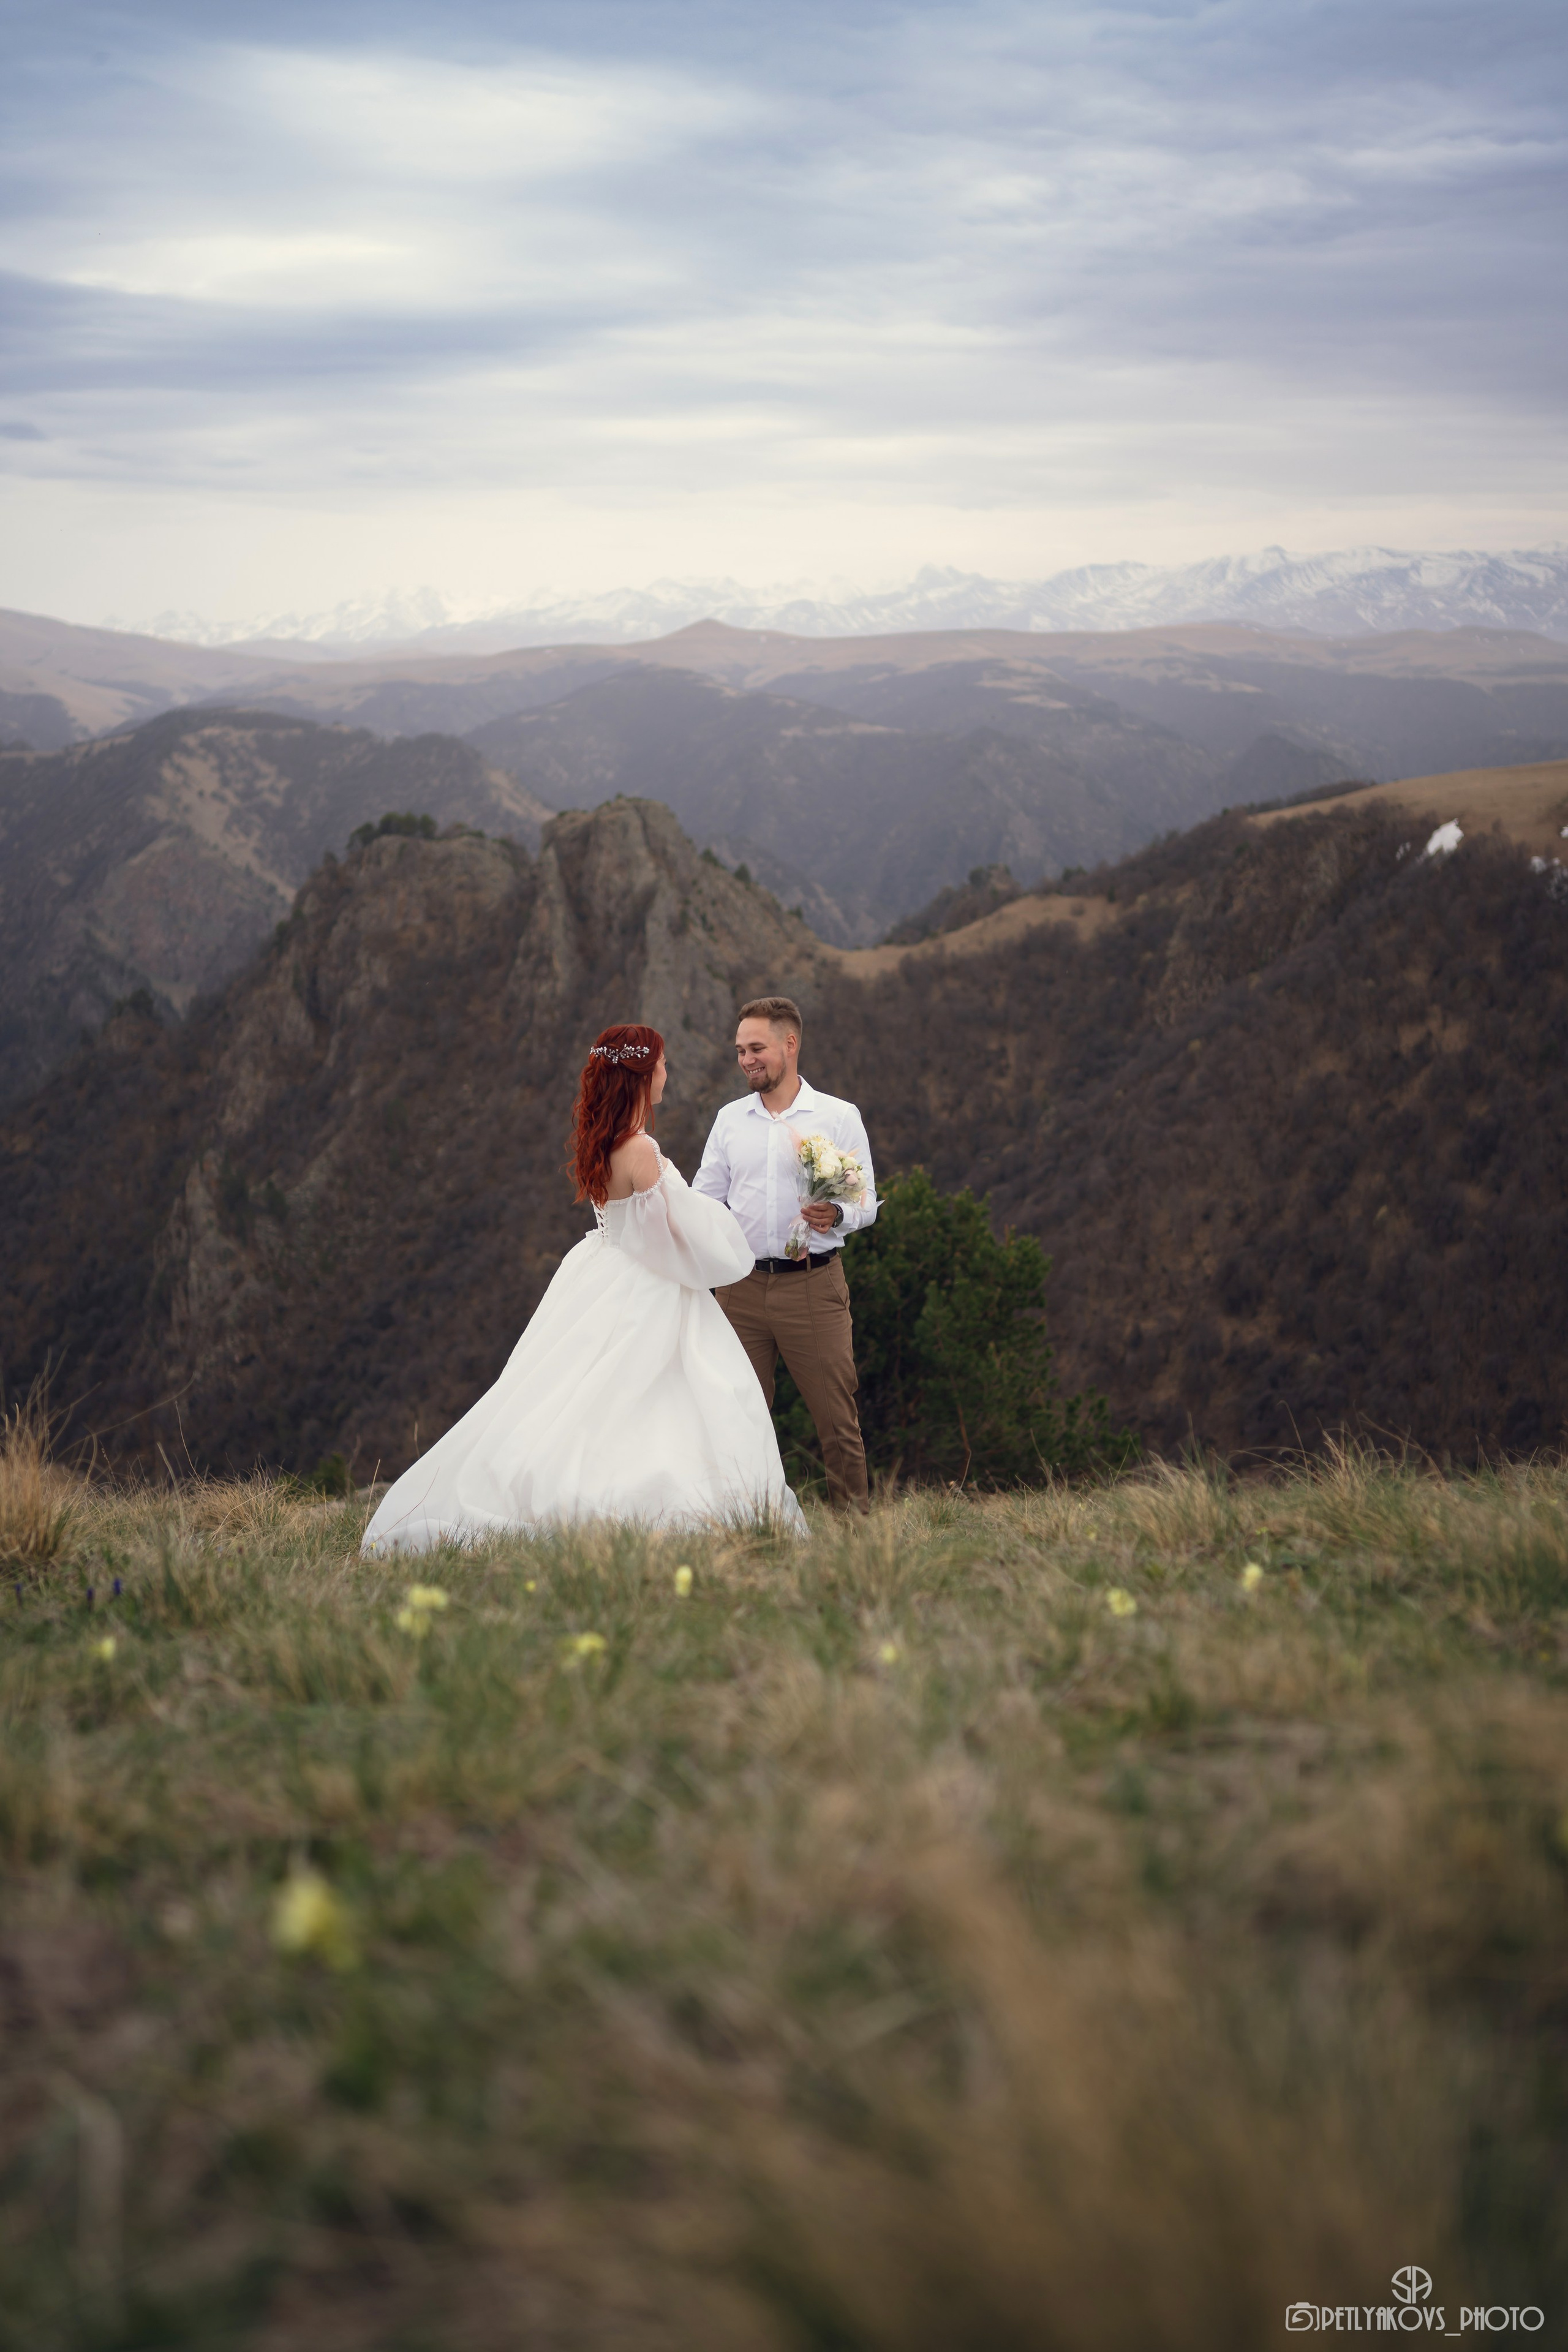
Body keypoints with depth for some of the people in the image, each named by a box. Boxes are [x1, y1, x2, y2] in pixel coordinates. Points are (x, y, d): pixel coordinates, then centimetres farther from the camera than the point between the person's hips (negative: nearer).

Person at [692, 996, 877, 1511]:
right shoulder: (730, 1119, 13)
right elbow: (704, 1198, 17)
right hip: (742, 1287, 3)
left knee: (836, 1416, -2)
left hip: (814, 1285, -3)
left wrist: (837, 1215, -19)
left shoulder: (838, 1116, 3)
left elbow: (867, 1201, 2)